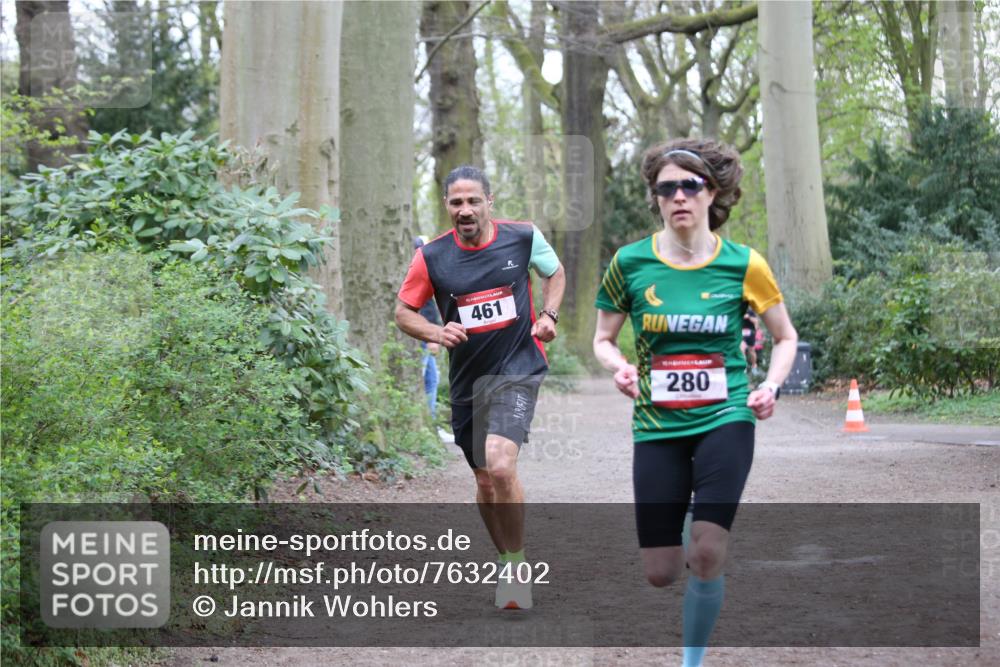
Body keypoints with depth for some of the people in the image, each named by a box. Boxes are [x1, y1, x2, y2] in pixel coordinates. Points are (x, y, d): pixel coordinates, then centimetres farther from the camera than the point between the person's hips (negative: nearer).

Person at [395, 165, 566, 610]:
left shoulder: (524, 237, -4)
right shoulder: (431, 256, -4)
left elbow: (555, 272, 16)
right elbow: (403, 312, 5)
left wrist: (548, 315, -1)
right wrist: (437, 333, -14)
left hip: (517, 368, -3)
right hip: (466, 378, 3)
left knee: (500, 466, -23)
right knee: (485, 481, 12)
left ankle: (517, 565, -6)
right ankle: (509, 563, 34)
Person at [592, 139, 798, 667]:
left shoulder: (743, 265, -3)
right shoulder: (630, 262, -2)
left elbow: (786, 337, 11)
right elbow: (603, 339, 11)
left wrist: (770, 386, -7)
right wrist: (619, 367, -11)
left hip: (725, 418, -1)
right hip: (657, 424, 2)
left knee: (706, 557, -17)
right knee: (660, 574, 2)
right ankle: (689, 533, 39)